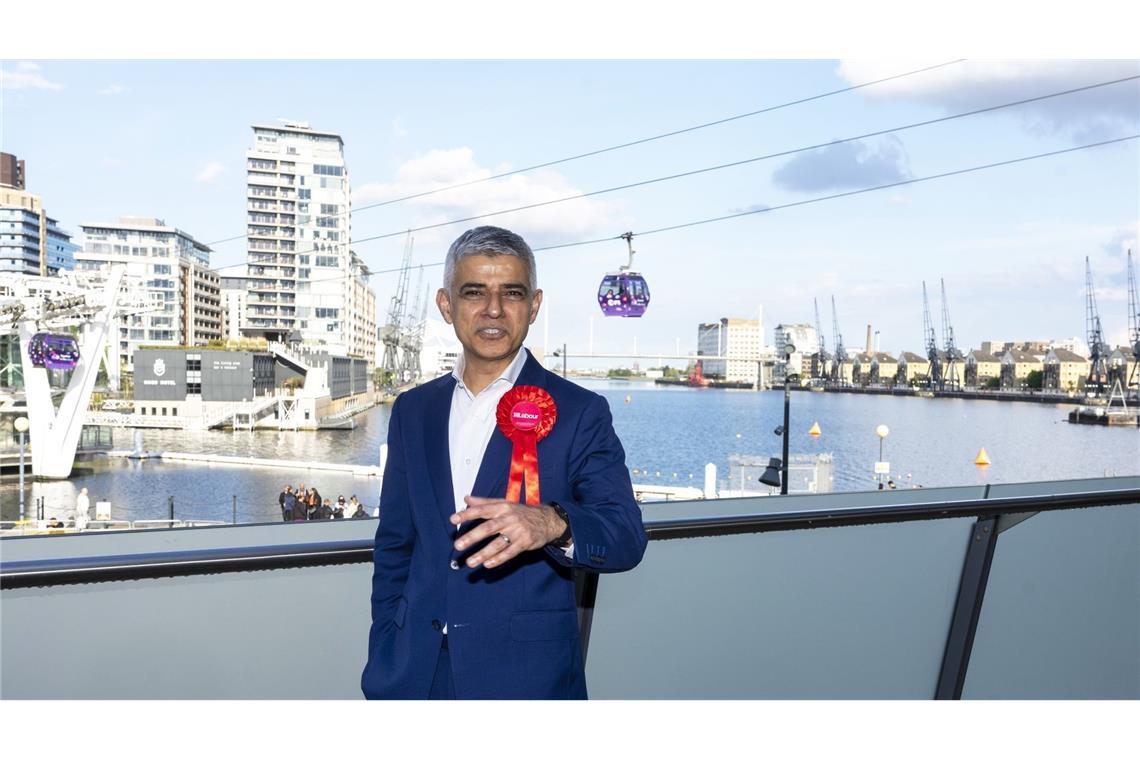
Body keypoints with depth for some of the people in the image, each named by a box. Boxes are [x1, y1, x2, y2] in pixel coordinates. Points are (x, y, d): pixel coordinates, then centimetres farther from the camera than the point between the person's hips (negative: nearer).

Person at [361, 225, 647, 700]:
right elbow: (393, 545, 12)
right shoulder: (413, 410, 7)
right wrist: (384, 656, 7)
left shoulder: (578, 413, -7)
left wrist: (553, 524, -34)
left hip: (524, 676, -3)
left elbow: (626, 537, -15)